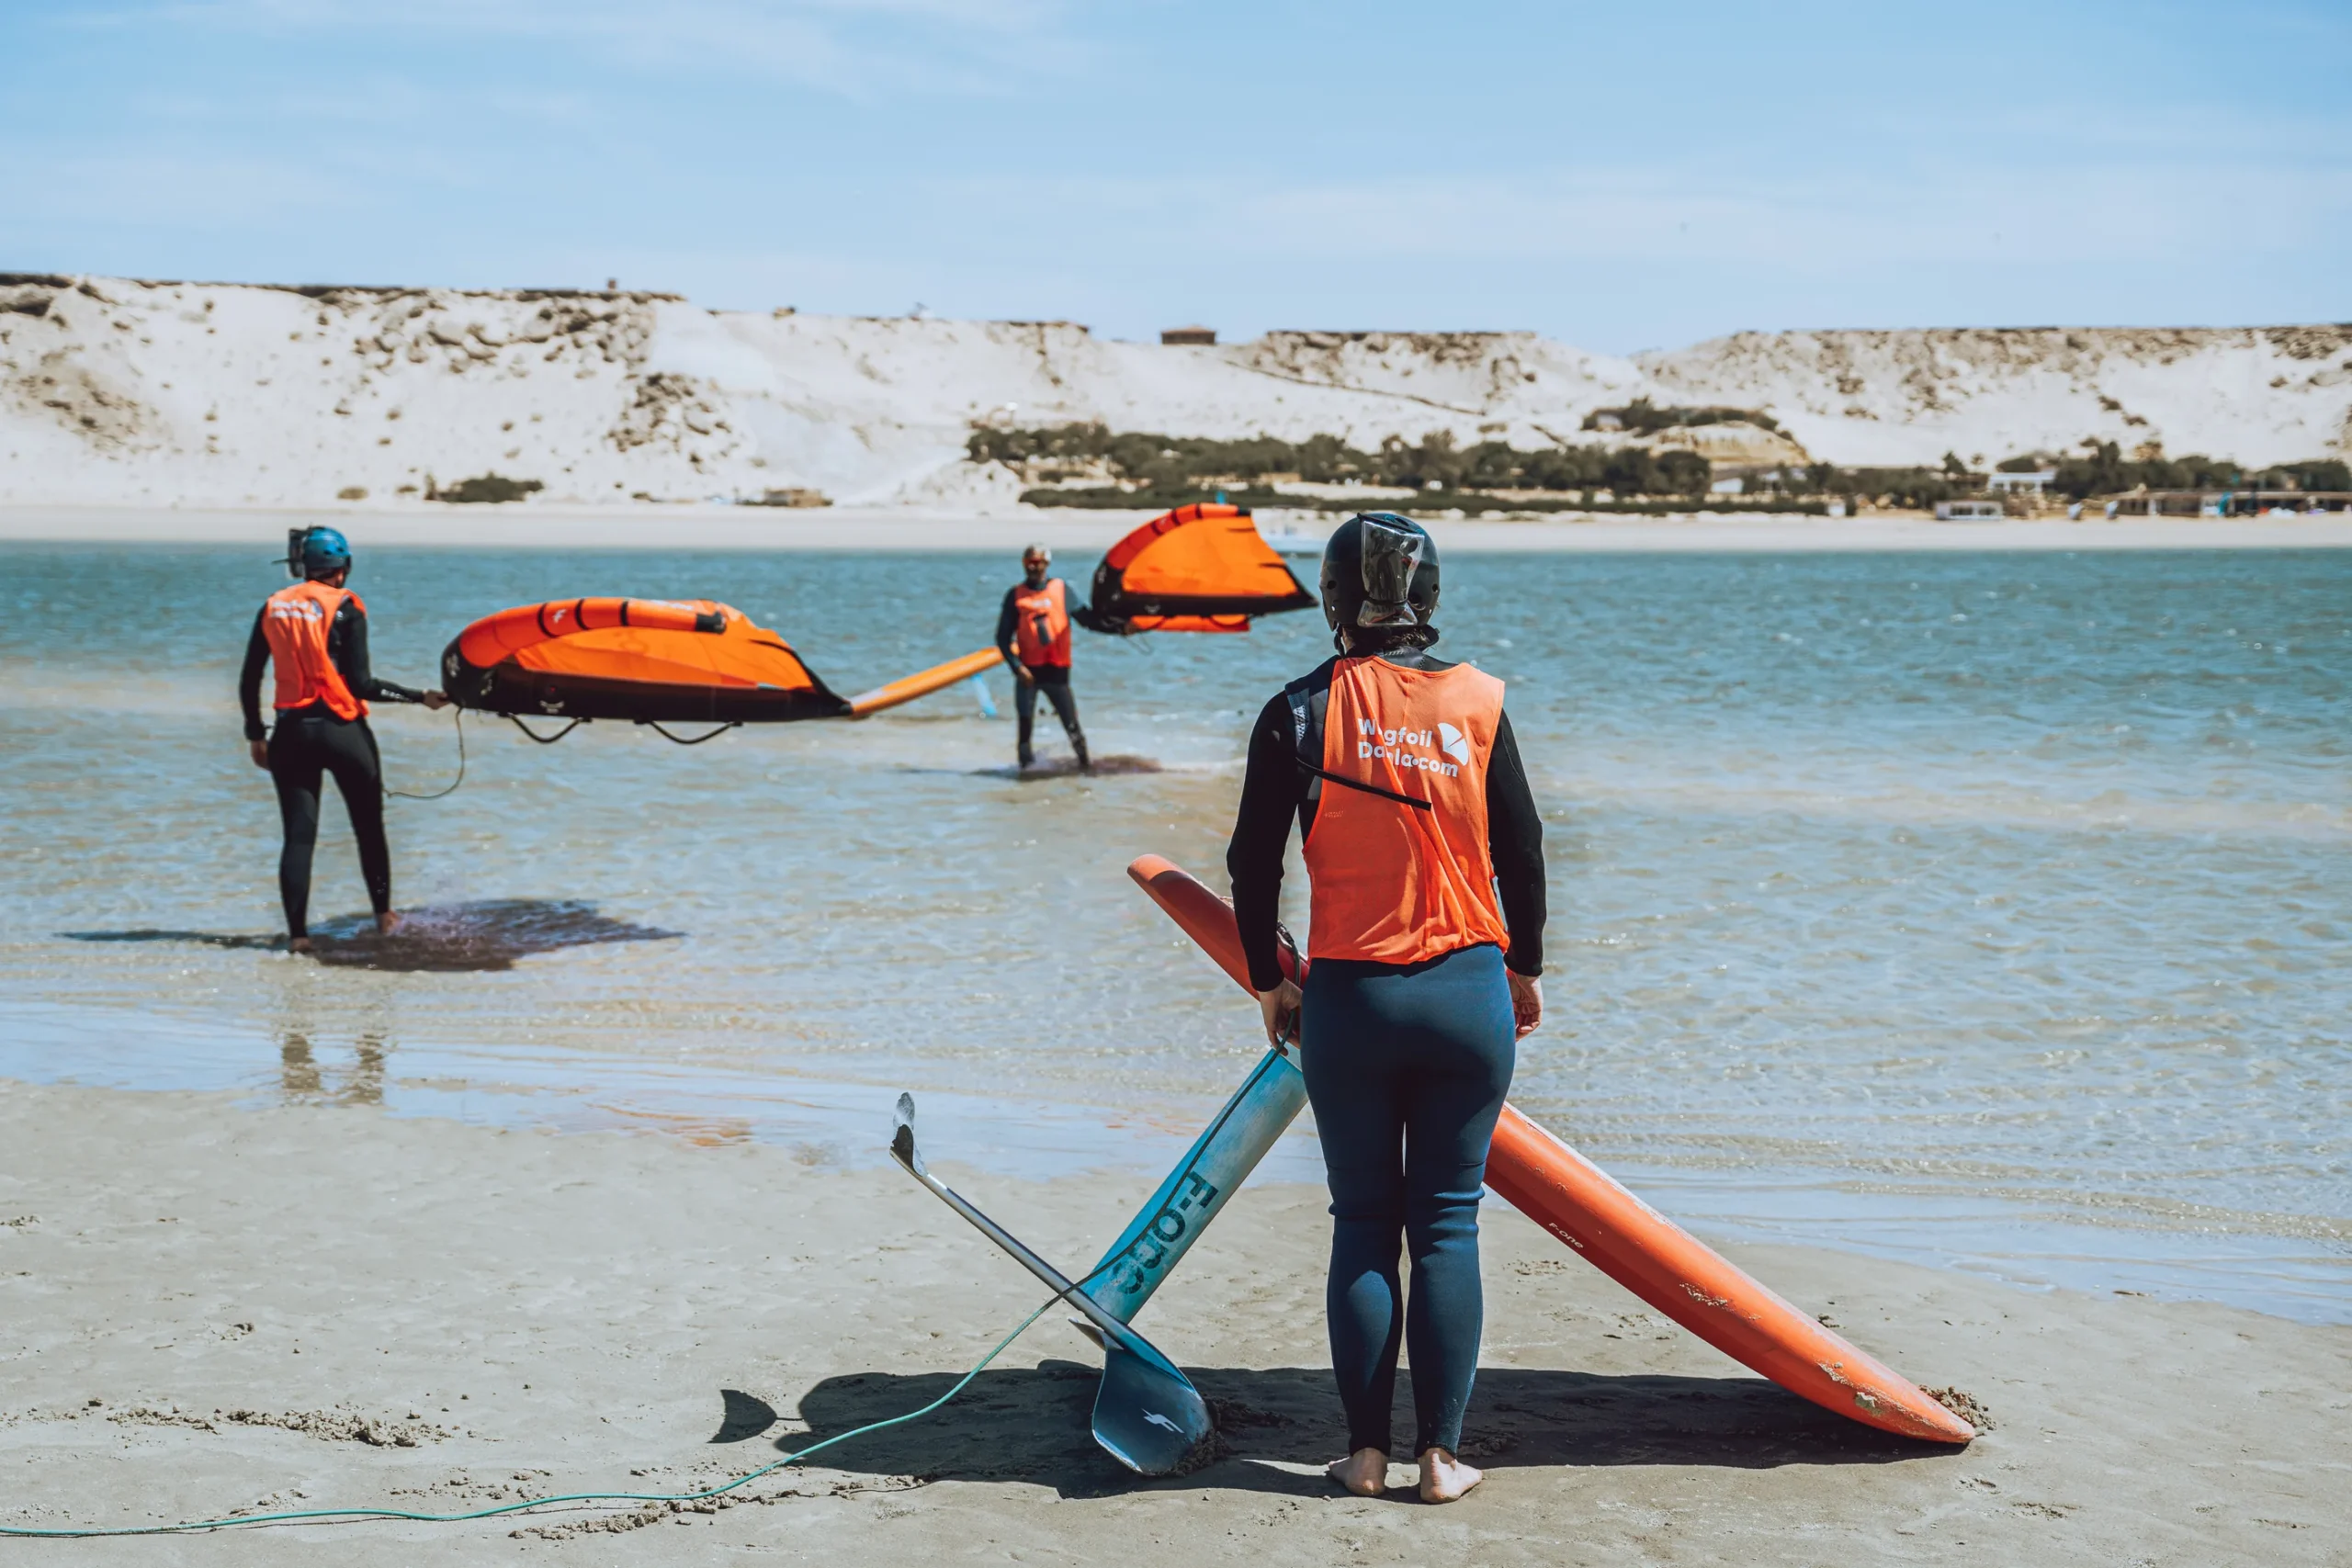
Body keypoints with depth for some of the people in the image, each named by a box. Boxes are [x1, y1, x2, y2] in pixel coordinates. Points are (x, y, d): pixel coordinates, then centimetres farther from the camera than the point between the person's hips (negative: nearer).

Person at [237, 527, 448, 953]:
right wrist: (421, 698, -6)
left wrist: (255, 735, 19)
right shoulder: (344, 607, -6)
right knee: (369, 825, 14)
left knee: (298, 834, 4)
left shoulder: (273, 608, 6)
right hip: (342, 730, -3)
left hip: (291, 733, 3)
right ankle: (384, 916, 21)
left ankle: (297, 933, -2)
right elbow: (361, 683, -12)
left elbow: (248, 682, 8)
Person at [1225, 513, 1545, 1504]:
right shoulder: (1476, 700, -2)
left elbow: (1254, 864, -1)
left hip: (1347, 1001, 0)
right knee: (1447, 1224, 7)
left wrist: (1268, 985, 12)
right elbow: (1521, 848, 4)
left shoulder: (1300, 712, -5)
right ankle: (1440, 1455, 8)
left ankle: (1365, 1452, 13)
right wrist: (1526, 968, 18)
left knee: (1363, 1225, 10)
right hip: (1468, 994, 1)